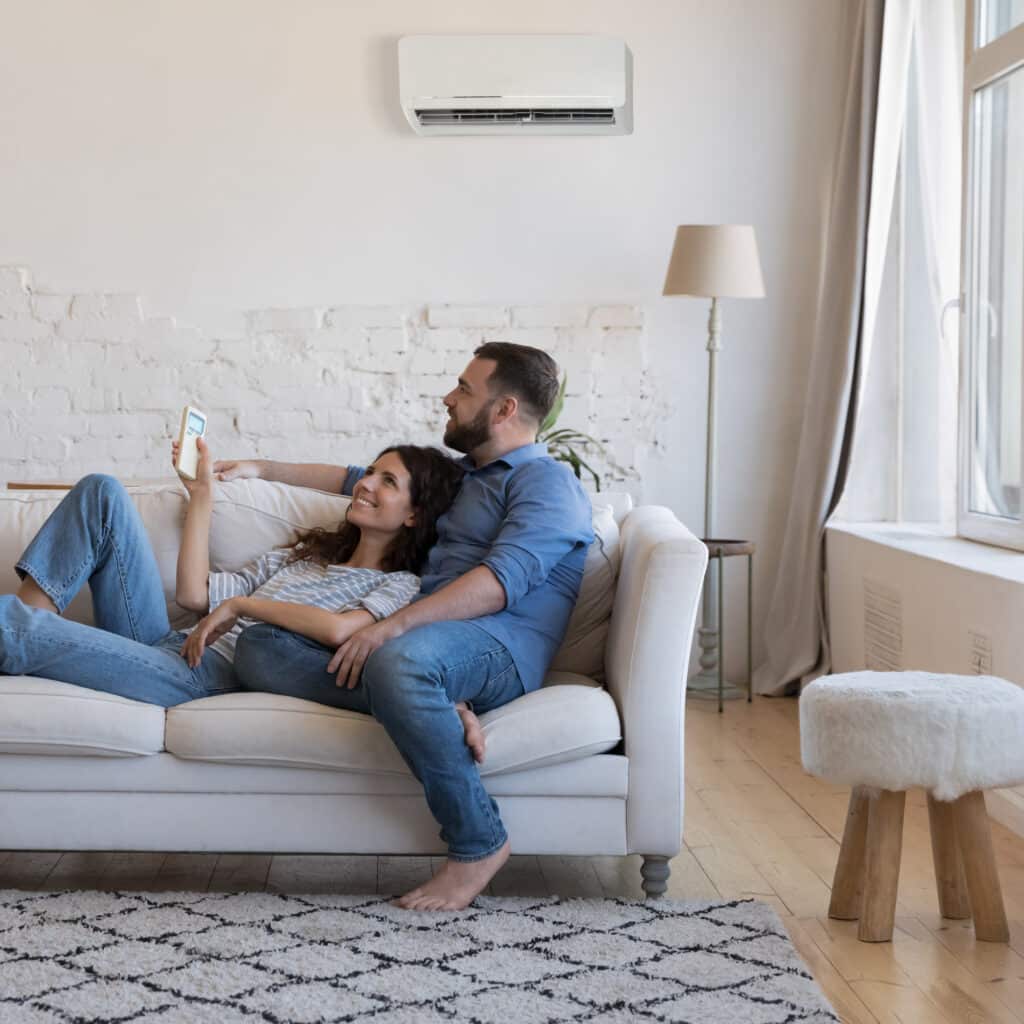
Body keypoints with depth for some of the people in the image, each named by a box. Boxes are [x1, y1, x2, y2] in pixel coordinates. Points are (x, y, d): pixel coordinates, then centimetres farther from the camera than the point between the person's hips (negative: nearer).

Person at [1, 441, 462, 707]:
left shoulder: (401, 585, 3)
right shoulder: (300, 555, 25)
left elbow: (337, 630, -20)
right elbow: (194, 594, 16)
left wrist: (241, 603, -10)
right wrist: (202, 494, 21)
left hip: (216, 677, -8)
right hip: (171, 646, 8)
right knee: (101, 491, 0)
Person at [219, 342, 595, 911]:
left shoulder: (548, 482, 1)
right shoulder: (455, 475, 30)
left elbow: (504, 580, -16)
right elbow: (359, 480, 43)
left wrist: (393, 626, -24)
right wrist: (261, 469, 42)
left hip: (499, 650, -8)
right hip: (431, 638, 8)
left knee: (397, 661, -42)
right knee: (260, 650, -12)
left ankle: (479, 843, -24)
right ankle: (438, 708, -25)